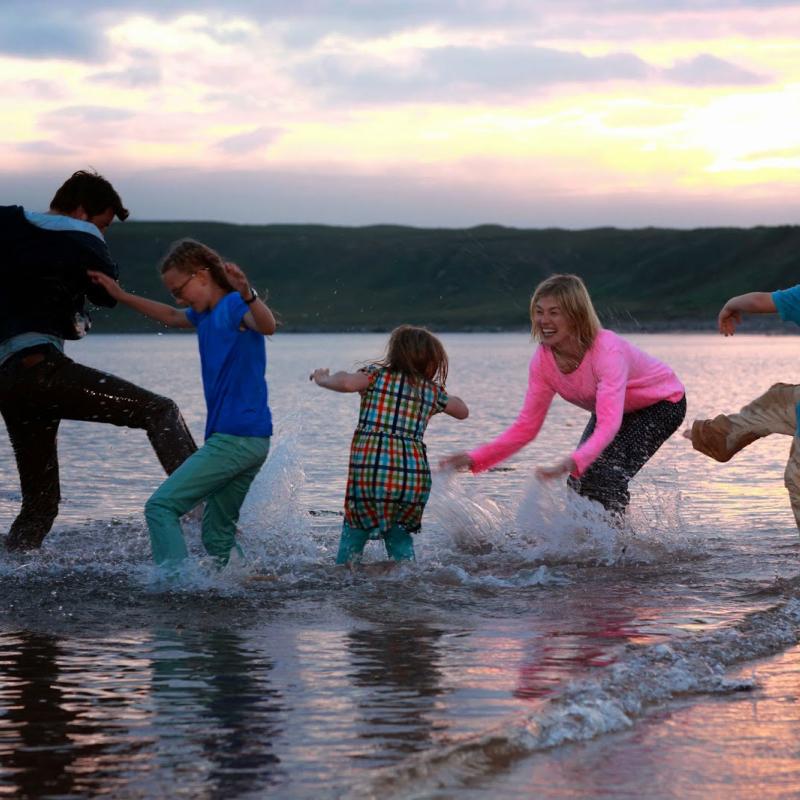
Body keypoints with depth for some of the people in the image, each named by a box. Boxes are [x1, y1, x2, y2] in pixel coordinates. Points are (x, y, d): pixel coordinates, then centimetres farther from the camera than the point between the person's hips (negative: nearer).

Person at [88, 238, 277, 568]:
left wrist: (247, 295, -51)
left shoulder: (235, 306, -9)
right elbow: (172, 317, 37)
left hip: (236, 438, -10)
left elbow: (267, 326, -31)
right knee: (218, 536, 14)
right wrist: (120, 295, 38)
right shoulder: (205, 314, 17)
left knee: (161, 506, -14)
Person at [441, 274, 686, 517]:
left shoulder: (608, 350, -38)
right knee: (580, 481, -8)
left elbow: (609, 425, -49)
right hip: (614, 409, 6)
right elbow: (526, 427, -13)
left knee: (607, 476, -23)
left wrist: (571, 463, -65)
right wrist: (475, 459, -27)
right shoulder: (543, 360, -19)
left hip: (661, 403, -6)